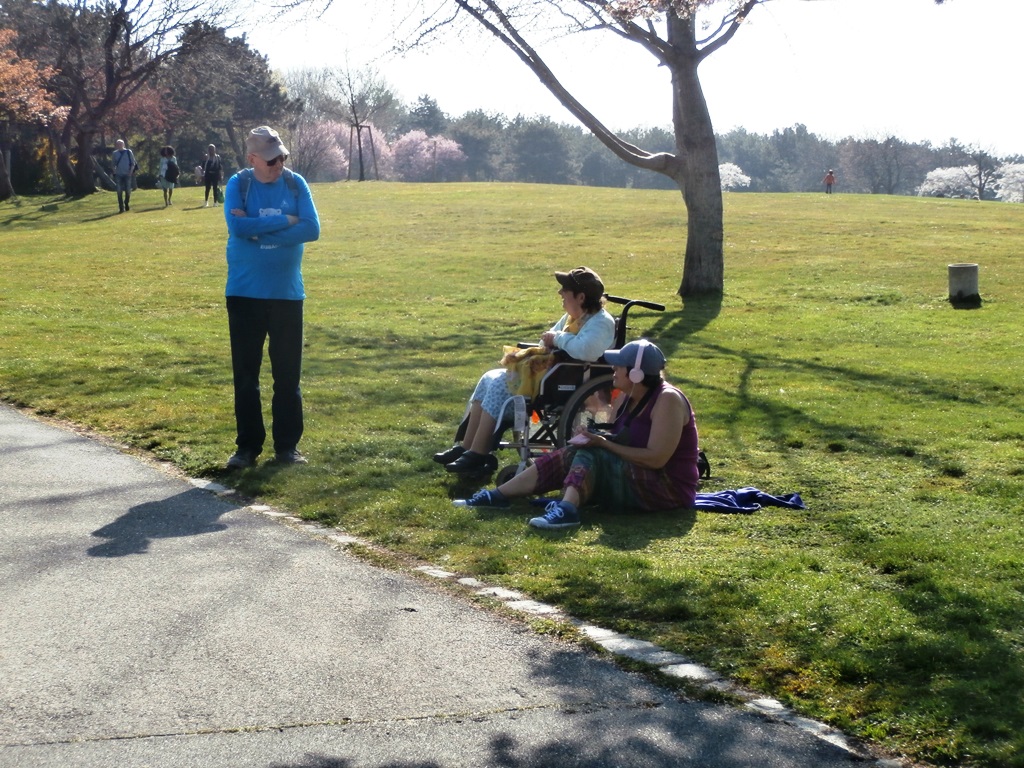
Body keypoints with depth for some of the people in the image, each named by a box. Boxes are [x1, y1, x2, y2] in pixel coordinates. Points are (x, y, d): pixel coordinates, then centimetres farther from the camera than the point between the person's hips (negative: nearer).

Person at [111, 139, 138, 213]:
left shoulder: (129, 152, 3)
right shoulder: (115, 153, 8)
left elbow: (133, 163, 4)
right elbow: (114, 164, 13)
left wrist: (131, 171, -8)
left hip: (127, 174, -1)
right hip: (118, 175, 1)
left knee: (128, 191, 0)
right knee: (119, 192, -4)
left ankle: (127, 204, 24)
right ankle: (121, 207, -1)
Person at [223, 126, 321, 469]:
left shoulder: (296, 184, 0)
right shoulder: (238, 184, -3)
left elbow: (312, 229, -11)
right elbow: (237, 227, -18)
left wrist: (258, 229, -14)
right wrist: (284, 222, -14)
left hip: (287, 294, 1)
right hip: (244, 293, -1)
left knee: (288, 373, 5)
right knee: (245, 373, 5)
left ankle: (288, 445, 16)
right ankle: (248, 445, 14)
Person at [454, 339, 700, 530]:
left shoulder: (668, 400, -20)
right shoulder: (627, 396, 6)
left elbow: (656, 458, -25)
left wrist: (604, 444, -22)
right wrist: (595, 436, -12)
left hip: (668, 488, -8)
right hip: (634, 475, 8)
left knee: (591, 455, -27)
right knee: (570, 455, -7)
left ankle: (567, 508, -49)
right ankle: (496, 496, -10)